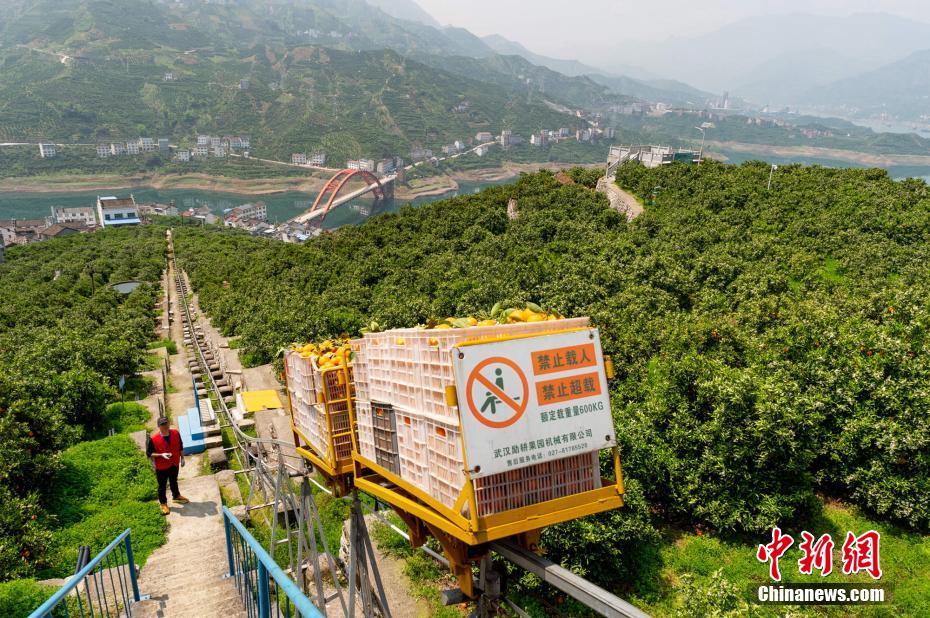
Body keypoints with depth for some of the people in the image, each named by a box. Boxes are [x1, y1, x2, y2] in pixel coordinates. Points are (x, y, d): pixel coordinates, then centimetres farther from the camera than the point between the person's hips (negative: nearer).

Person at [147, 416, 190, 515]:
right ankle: (163, 503, 34)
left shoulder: (176, 433, -14)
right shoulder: (153, 438, -25)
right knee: (162, 485, 14)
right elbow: (149, 453, -15)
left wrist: (182, 458, 8)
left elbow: (180, 447, 2)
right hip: (161, 467, -3)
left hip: (174, 464, 4)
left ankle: (176, 496, 50)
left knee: (174, 481, 27)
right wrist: (161, 455, -27)